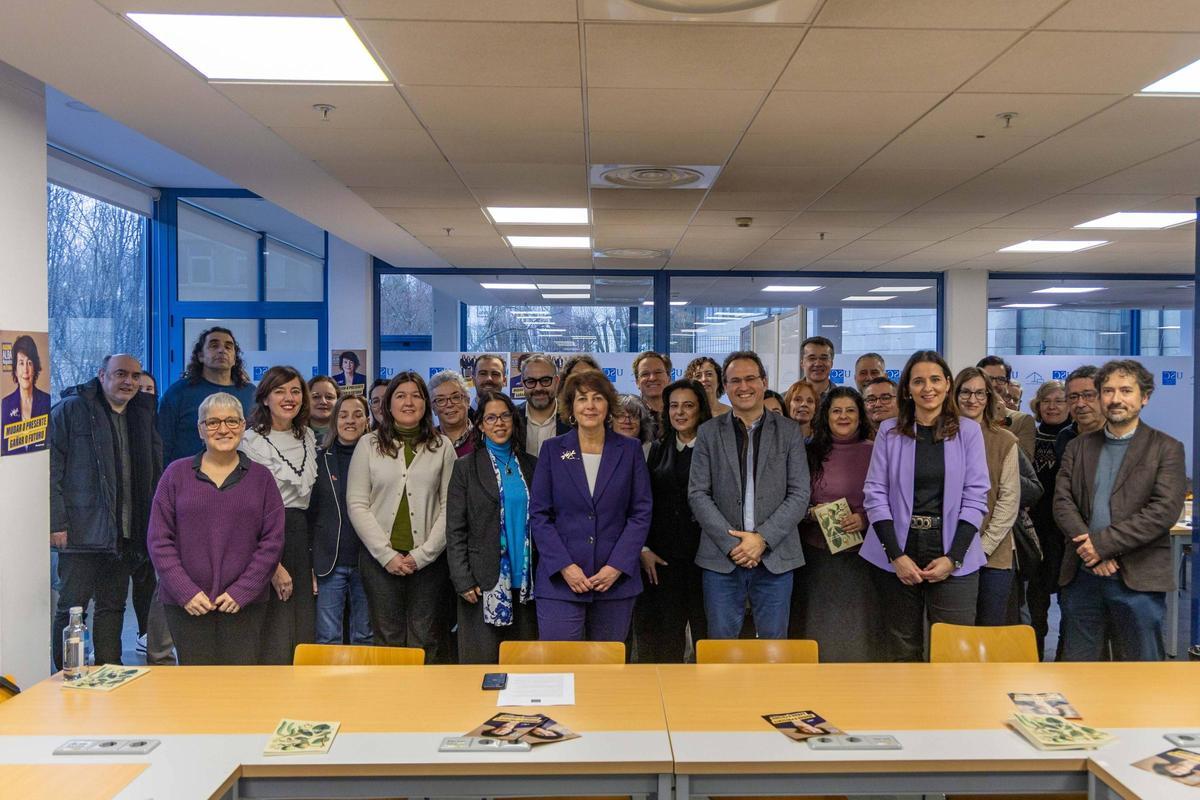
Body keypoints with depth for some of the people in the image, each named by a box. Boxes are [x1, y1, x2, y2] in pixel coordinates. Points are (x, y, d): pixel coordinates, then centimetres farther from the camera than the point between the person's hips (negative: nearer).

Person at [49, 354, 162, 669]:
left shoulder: (143, 415, 13)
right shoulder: (70, 409, -2)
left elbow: (155, 474, 17)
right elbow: (51, 469, -7)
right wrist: (57, 522, -13)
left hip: (126, 534, 5)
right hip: (82, 533, -5)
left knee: (113, 608, 12)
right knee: (71, 607, 3)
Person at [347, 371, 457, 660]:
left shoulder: (442, 446, 6)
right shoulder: (369, 444, 5)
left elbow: (450, 506, 0)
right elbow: (357, 505, 0)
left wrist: (422, 555, -8)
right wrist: (387, 554, -8)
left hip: (429, 559, 0)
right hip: (380, 558, 0)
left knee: (425, 643, 4)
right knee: (388, 640, 5)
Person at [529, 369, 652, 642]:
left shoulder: (629, 450, 5)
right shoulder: (552, 450, 3)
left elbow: (641, 513, 2)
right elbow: (538, 514, 1)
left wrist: (617, 566, -8)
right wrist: (565, 566, -10)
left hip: (616, 578, 1)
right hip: (560, 579, -1)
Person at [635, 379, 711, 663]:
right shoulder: (659, 449, 11)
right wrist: (644, 549, 4)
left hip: (703, 554, -3)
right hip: (663, 557, 3)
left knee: (706, 630, 4)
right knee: (665, 633, 8)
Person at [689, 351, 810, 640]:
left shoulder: (789, 433, 5)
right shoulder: (708, 433, 5)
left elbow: (799, 495, 0)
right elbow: (698, 494, 0)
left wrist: (762, 539, -11)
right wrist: (730, 542, -11)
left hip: (775, 558, 0)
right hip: (721, 558, 0)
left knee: (774, 640, 7)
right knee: (721, 640, 5)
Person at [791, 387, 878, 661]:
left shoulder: (873, 453, 3)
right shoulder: (811, 454, 6)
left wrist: (864, 519, -13)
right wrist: (811, 513, -10)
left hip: (861, 555, -1)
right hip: (817, 554, 1)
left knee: (857, 628, 4)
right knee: (819, 629, 6)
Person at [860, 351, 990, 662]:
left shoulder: (968, 431, 4)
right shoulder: (889, 431, 4)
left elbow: (975, 498, 0)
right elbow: (875, 494, 0)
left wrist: (952, 558, -8)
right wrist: (897, 556, -8)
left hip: (953, 556, 0)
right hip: (896, 555, 1)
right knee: (902, 651, 6)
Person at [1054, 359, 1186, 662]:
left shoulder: (1167, 449, 1)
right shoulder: (1078, 447, 11)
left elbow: (1165, 510, -11)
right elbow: (1062, 502, 2)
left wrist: (1103, 543, -16)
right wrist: (1090, 549, -13)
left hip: (1138, 579, -3)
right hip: (1081, 576, 3)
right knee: (1076, 660, 11)